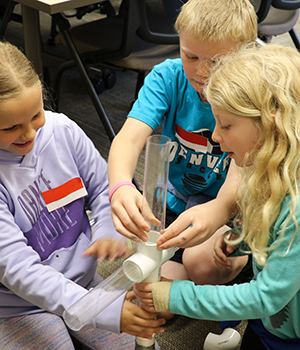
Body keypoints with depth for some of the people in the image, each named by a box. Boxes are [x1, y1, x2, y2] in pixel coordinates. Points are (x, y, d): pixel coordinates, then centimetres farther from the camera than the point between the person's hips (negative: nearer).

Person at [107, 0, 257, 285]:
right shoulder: (168, 76, -14)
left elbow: (242, 174, -34)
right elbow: (130, 138, -28)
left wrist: (215, 212, -59)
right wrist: (121, 187, -52)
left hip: (229, 208, -2)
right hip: (170, 199, 3)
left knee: (204, 262, -30)